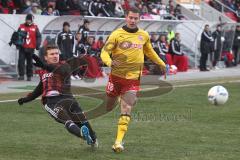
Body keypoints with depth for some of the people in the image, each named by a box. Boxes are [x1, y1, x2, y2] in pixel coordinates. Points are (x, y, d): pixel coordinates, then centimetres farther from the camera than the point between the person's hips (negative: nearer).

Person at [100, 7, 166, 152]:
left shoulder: (144, 35, 4)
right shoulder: (117, 34, -8)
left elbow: (149, 51, 23)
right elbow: (104, 52, -12)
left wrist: (161, 63, 29)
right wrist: (110, 62, -33)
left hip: (133, 78, 1)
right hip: (116, 76, -1)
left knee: (126, 111, -10)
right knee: (108, 108, 12)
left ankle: (119, 141, -10)